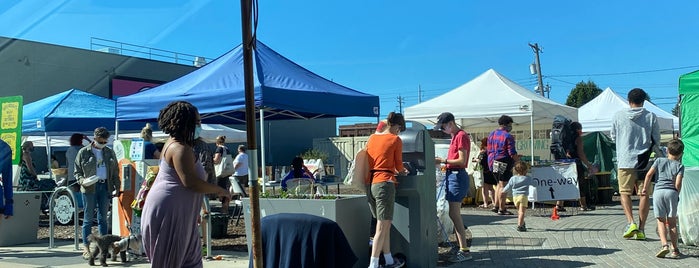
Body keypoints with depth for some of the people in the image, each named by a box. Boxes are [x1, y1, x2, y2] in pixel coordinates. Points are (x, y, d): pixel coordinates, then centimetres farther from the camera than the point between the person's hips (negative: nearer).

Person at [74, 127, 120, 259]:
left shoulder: (110, 152, 11)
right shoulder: (83, 152, 2)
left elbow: (115, 172, 14)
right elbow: (77, 171, 4)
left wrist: (117, 187, 7)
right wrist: (82, 180, -15)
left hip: (105, 187, 3)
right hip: (90, 188, -3)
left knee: (103, 218, 8)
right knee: (88, 218, 1)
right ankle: (86, 247, 6)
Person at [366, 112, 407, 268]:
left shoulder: (372, 138, 13)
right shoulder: (395, 140, -2)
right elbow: (398, 165, 2)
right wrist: (402, 172, 25)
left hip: (370, 183, 7)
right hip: (385, 183, -7)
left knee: (385, 225, 16)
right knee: (382, 227, -5)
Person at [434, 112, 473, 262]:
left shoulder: (461, 136, -12)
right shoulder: (455, 137, 17)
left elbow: (462, 161, -18)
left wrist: (443, 161, -16)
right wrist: (442, 162, 8)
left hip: (457, 176, -10)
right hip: (452, 175, 10)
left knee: (454, 214, -10)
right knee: (454, 214, 12)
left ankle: (465, 251, -8)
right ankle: (461, 246, 19)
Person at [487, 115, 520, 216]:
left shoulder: (491, 134, 10)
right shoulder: (508, 136, -14)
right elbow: (512, 153, -16)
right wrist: (518, 160, -3)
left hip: (492, 162, 8)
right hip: (504, 163, -8)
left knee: (499, 183, 20)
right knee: (503, 185, -2)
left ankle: (496, 206, 18)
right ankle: (501, 209, 1)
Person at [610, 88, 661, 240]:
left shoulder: (619, 116, -1)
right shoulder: (651, 117, 0)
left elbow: (613, 136, 10)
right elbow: (656, 139, 7)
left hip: (625, 160, -1)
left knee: (625, 193, 8)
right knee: (644, 195, 7)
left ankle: (631, 222, -10)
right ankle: (641, 229, 6)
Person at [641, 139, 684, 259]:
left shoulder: (659, 160, 12)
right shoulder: (679, 166, 7)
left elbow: (649, 174, 5)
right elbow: (678, 184, -4)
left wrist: (645, 188, 15)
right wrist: (677, 195, 13)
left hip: (658, 191, 1)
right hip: (671, 192, 0)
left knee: (661, 221, 4)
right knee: (672, 222, 8)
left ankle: (664, 245, -14)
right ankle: (674, 249, 10)